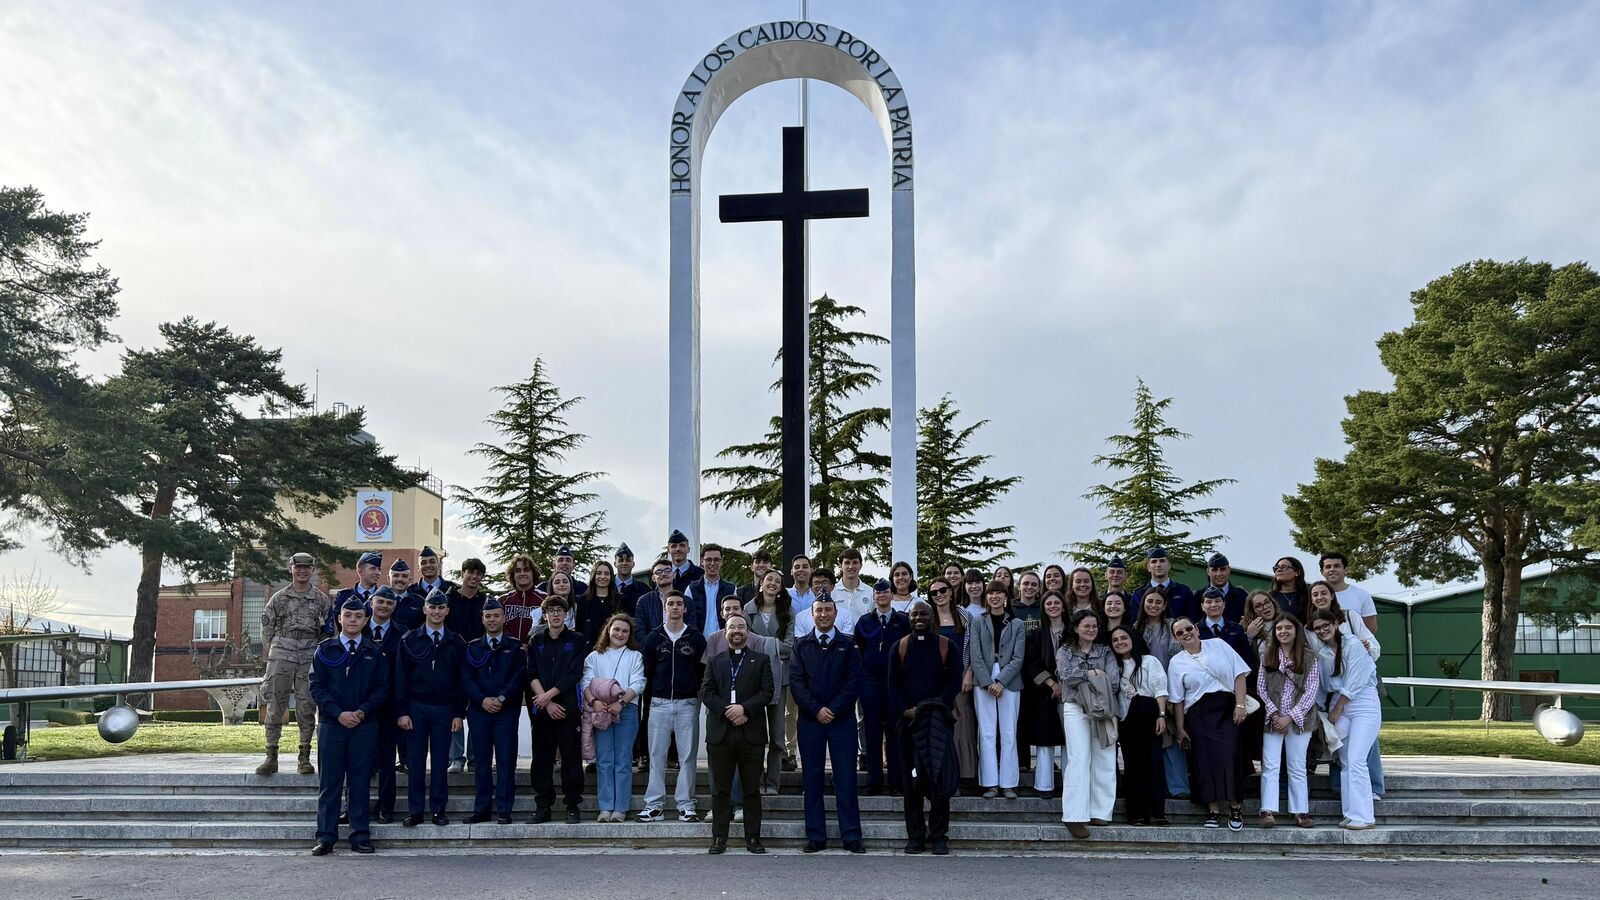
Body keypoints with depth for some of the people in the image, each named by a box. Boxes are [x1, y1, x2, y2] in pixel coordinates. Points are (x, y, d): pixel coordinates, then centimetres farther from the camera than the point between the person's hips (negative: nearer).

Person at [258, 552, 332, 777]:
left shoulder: (322, 600, 8)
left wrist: (320, 654, 3)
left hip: (310, 657, 0)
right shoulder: (278, 598, 8)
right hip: (281, 655, 0)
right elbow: (266, 627, 11)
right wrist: (272, 651, 4)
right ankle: (271, 757, 4)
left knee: (307, 707, 1)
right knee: (275, 705, -2)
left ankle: (304, 758, 8)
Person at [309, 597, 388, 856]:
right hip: (331, 725, 0)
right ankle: (325, 837, 7)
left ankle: (360, 836, 9)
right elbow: (316, 687, 1)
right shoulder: (324, 650, 5)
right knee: (329, 783, 2)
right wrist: (338, 713, -11)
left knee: (361, 782, 3)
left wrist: (362, 712, -10)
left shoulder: (374, 652, 7)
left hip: (364, 725, 0)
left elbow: (382, 688, 5)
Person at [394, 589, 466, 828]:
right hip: (416, 707, 0)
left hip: (444, 708, 1)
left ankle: (439, 810, 11)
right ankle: (414, 811, 9)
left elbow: (461, 680, 6)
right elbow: (401, 678, 1)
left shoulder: (456, 642, 5)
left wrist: (459, 713, -1)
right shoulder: (409, 640, 3)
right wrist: (402, 711, -5)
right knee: (415, 761, 2)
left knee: (440, 761, 4)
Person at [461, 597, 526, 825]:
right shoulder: (472, 648, 11)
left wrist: (501, 698, -14)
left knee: (506, 761, -3)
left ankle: (504, 810, 1)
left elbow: (519, 676, -3)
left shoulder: (515, 647, 6)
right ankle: (481, 809, 11)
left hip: (507, 710, -2)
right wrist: (483, 700, -10)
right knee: (481, 761, 5)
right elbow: (466, 678, 3)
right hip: (479, 710, 2)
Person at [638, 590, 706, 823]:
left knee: (688, 756, 0)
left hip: (688, 703, -1)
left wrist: (698, 694, 3)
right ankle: (654, 805, 5)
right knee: (656, 755, 1)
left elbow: (704, 670, 7)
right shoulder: (653, 638, 8)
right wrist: (652, 694, 6)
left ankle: (686, 805, 5)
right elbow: (646, 671, 11)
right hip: (660, 703, 1)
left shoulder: (696, 638, 5)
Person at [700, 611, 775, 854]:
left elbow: (767, 691, -1)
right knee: (720, 788, 4)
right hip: (720, 733, 1)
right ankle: (719, 837, 10)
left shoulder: (761, 660, 10)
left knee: (752, 789, 3)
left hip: (751, 733, -1)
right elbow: (706, 692, 3)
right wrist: (727, 711, -11)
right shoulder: (715, 661, 15)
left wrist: (744, 708, -15)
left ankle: (753, 837, 9)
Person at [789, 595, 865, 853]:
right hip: (810, 720, 1)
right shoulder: (802, 645, 10)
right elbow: (796, 681, 1)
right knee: (812, 778, 3)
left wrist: (833, 709, -10)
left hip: (842, 719, -1)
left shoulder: (848, 645, 7)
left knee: (846, 778, -1)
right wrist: (816, 709, -10)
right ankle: (816, 836, 8)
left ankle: (851, 836, 3)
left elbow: (854, 681, -1)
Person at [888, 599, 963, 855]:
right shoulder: (899, 648, 9)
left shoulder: (948, 647, 4)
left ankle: (939, 835, -1)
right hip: (909, 719, 2)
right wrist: (906, 710, -8)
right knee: (911, 779, 3)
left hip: (939, 719, -2)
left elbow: (955, 682, -1)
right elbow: (893, 684, 6)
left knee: (939, 776, -7)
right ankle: (915, 836, 9)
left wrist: (933, 707, -11)